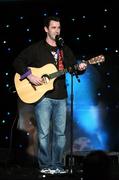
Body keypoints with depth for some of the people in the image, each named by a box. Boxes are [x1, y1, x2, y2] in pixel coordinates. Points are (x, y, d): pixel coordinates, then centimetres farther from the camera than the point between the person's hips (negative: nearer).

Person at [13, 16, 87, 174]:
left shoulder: (65, 49, 15)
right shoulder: (36, 48, 1)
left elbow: (73, 66, 16)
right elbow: (18, 62, -1)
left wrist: (79, 67, -7)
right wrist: (29, 76, -13)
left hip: (61, 97, 4)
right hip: (42, 96, -4)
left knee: (60, 132, 5)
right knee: (44, 133, -4)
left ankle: (57, 165, 13)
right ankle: (45, 166, 4)